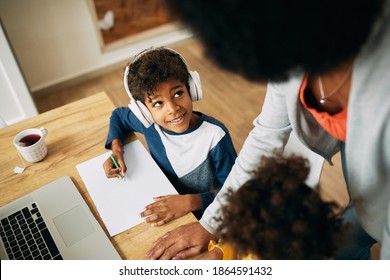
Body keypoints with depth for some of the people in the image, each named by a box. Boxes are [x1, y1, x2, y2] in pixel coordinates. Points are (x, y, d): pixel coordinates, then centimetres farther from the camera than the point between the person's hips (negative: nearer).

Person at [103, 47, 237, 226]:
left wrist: (191, 202, -31)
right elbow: (118, 115, 11)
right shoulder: (149, 123, -12)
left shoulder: (215, 135, -25)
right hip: (163, 210, 5)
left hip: (203, 218, -4)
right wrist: (116, 147, -7)